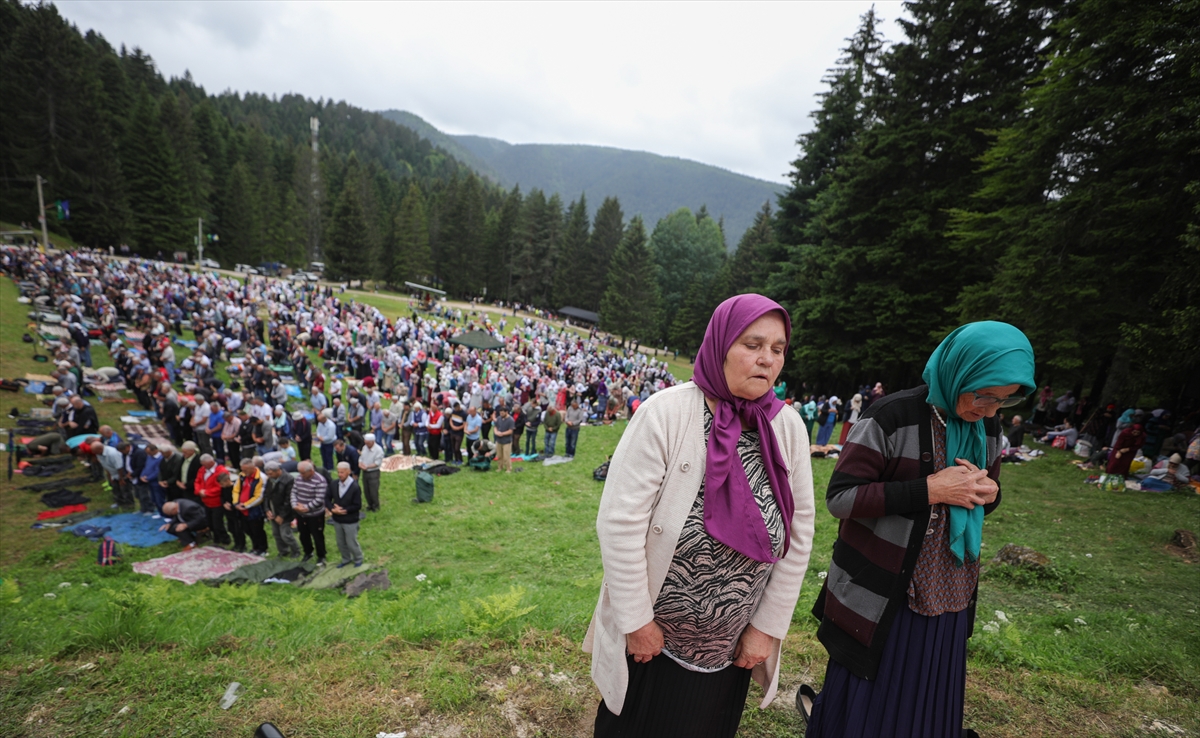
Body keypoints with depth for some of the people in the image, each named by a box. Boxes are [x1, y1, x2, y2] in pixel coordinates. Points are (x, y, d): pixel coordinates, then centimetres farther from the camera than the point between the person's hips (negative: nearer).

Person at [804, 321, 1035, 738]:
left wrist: (988, 492, -7)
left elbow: (985, 491, 17)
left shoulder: (986, 427, 3)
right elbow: (839, 497, -20)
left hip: (948, 598, 6)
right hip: (882, 598, -6)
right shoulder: (893, 417, -18)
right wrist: (930, 489, -24)